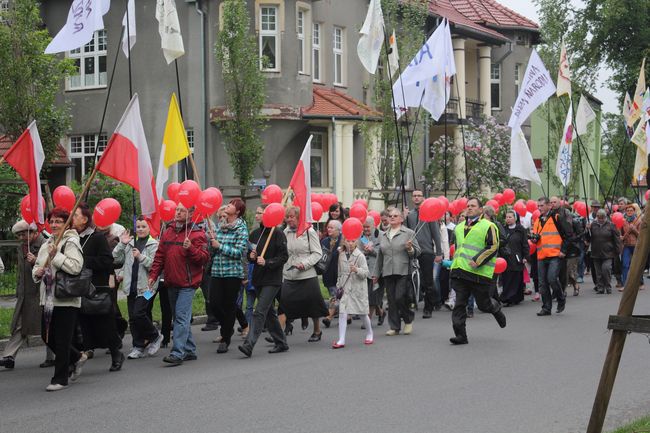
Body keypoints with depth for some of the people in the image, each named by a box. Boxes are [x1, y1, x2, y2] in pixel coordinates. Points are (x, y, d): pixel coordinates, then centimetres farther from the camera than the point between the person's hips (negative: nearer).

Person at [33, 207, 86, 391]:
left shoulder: (71, 243, -9)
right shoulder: (46, 245, 16)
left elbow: (76, 267, -22)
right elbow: (37, 266, 24)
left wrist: (57, 255, -22)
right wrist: (37, 272, 2)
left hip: (66, 300, -8)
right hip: (48, 299, 8)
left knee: (62, 340, -3)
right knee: (47, 336, 13)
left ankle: (60, 379, 6)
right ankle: (76, 358, 32)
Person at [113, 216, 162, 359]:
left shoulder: (154, 244, -2)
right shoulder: (130, 244, 14)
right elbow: (116, 259, 6)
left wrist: (141, 257, -20)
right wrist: (121, 244, -5)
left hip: (146, 286, -6)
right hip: (131, 286, 6)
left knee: (138, 314, -15)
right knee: (132, 318, 5)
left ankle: (155, 336, 7)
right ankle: (139, 347, 14)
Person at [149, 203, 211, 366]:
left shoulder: (197, 234, -7)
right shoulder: (168, 232, 13)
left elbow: (204, 258, -12)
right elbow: (160, 256, 15)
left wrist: (190, 248, -26)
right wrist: (153, 275, 6)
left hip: (187, 284, -7)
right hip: (171, 283, 7)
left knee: (181, 318, -13)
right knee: (179, 318, 13)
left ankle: (178, 353, -15)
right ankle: (190, 350, 23)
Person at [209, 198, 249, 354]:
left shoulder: (241, 229, -5)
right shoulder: (220, 227, 13)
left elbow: (240, 252, -14)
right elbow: (213, 248, 19)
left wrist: (220, 246, -13)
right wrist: (212, 242, -3)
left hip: (233, 272, -5)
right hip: (217, 271, 5)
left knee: (229, 306, 1)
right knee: (214, 303, -2)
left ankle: (225, 339, 11)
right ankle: (228, 328, 25)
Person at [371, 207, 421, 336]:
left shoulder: (409, 233, 4)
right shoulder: (383, 235, 17)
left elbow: (417, 252, 2)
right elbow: (380, 256, 22)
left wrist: (410, 249, -19)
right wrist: (376, 273, 21)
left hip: (403, 272, -4)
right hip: (388, 272, 5)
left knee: (400, 297, -12)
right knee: (391, 300, 3)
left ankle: (408, 320, 12)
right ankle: (394, 327, 10)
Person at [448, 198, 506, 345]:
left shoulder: (488, 226, -4)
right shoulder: (459, 227, 18)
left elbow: (493, 247, -12)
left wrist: (477, 261, -19)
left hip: (479, 273, -5)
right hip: (459, 272, 5)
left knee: (483, 304, 5)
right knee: (459, 304, -3)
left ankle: (496, 308, 39)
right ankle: (460, 335, -1)